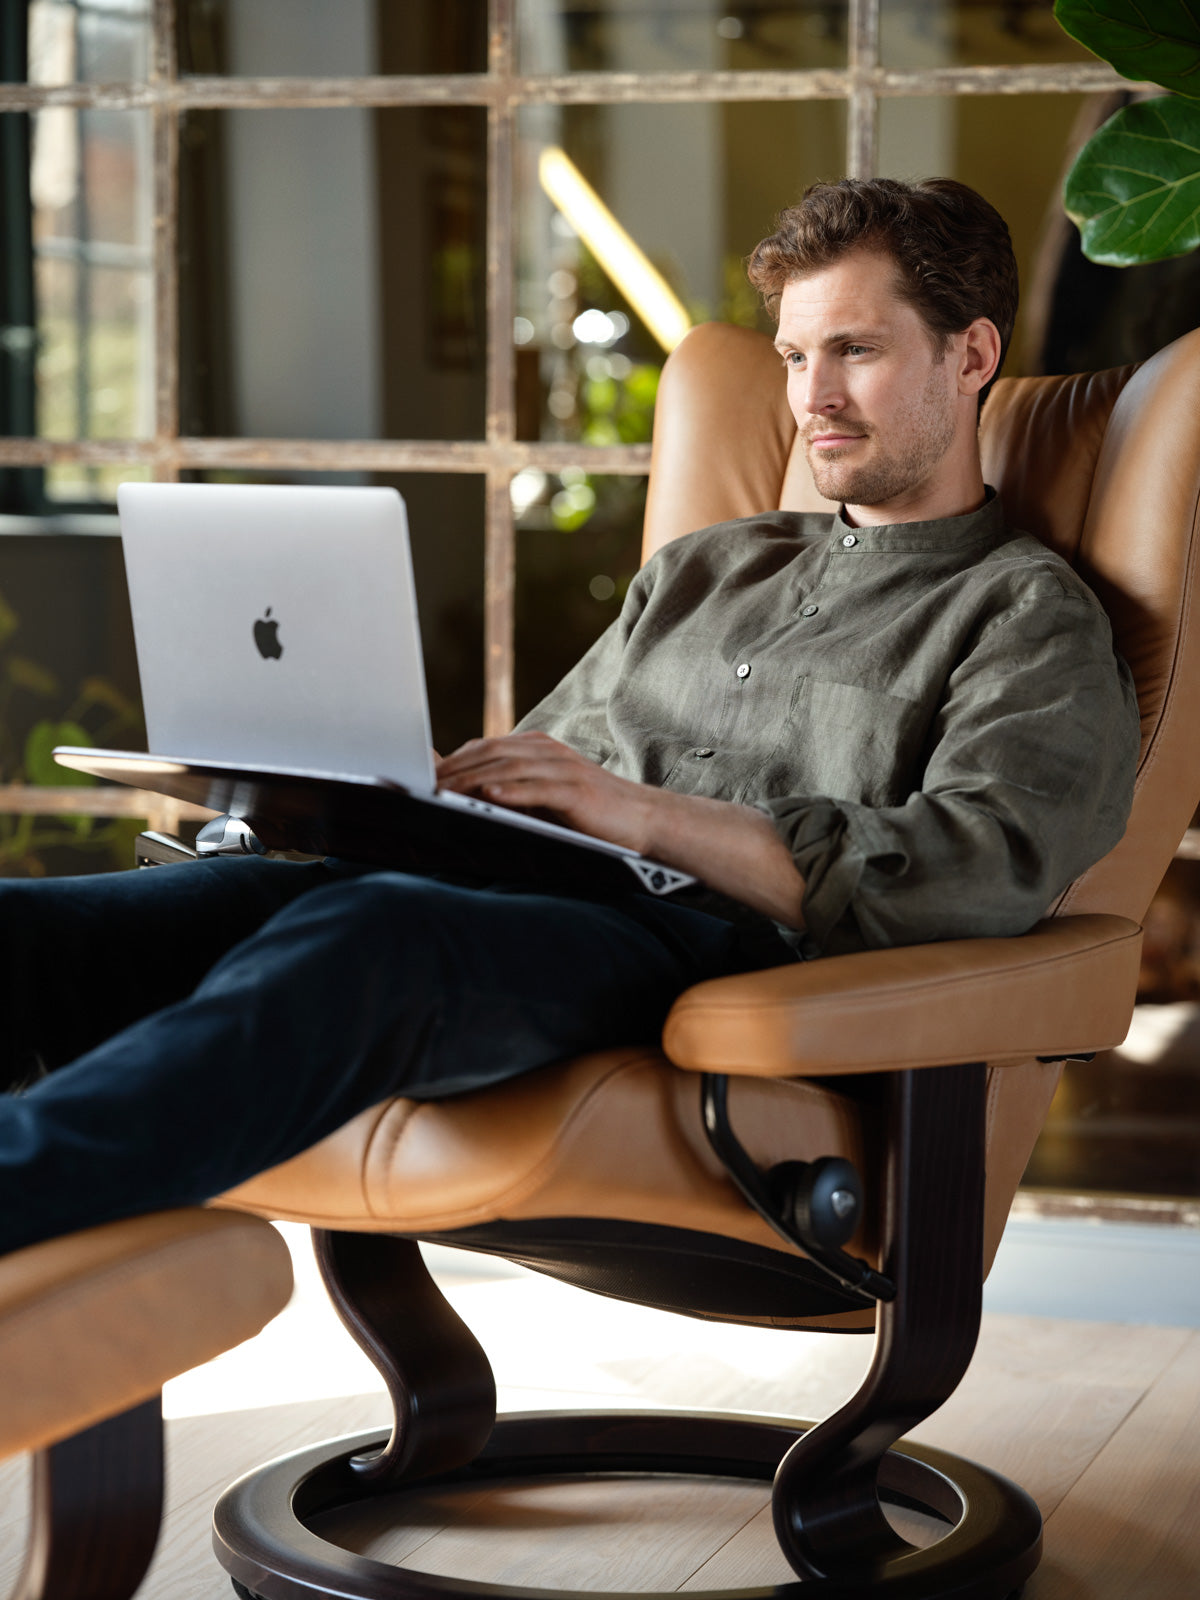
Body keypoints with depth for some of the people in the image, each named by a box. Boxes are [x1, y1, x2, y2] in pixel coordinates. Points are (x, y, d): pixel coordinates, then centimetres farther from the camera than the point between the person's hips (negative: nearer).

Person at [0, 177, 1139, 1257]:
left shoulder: (1028, 616, 11)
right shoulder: (697, 573, 32)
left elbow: (982, 873, -8)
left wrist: (648, 812, -15)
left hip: (721, 948, -6)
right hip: (511, 903, 6)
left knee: (358, 936, -39)